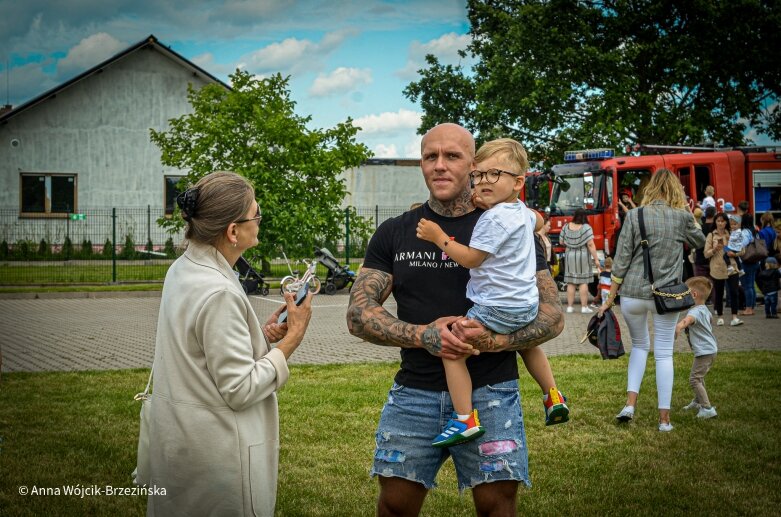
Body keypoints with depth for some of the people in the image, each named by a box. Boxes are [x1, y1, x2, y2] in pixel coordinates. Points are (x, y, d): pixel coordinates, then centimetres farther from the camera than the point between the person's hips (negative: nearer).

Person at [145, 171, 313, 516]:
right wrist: (293, 338, -14)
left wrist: (261, 334, 3)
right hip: (217, 454, -9)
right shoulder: (218, 293, -25)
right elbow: (241, 391, -21)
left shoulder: (183, 269, 2)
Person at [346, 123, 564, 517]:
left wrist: (494, 340, -21)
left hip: (490, 392, -2)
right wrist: (423, 335, -16)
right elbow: (358, 315, 2)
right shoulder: (394, 233, 6)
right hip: (414, 393, 2)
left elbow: (552, 315, -1)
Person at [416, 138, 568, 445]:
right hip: (527, 304, 10)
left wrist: (439, 238, -11)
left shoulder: (494, 218, -19)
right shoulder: (524, 213, 11)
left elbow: (471, 258, -17)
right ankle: (553, 396, 42)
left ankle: (465, 419, -15)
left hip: (498, 309, -10)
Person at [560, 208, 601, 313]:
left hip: (569, 256, 3)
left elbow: (561, 242, 8)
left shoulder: (566, 227, 1)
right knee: (583, 282, 1)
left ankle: (570, 306, 7)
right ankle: (584, 307, 1)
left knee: (570, 283, 6)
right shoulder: (586, 228, -11)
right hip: (583, 256, -3)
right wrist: (596, 259, -13)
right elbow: (590, 245, -16)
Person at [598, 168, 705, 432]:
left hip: (633, 294, 1)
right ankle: (664, 418, 8)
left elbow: (621, 260, -3)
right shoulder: (683, 217, -2)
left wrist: (610, 298, 3)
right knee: (664, 354, 8)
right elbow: (699, 242, 19)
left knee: (639, 345, 22)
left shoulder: (635, 216, -3)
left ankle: (630, 403, 9)